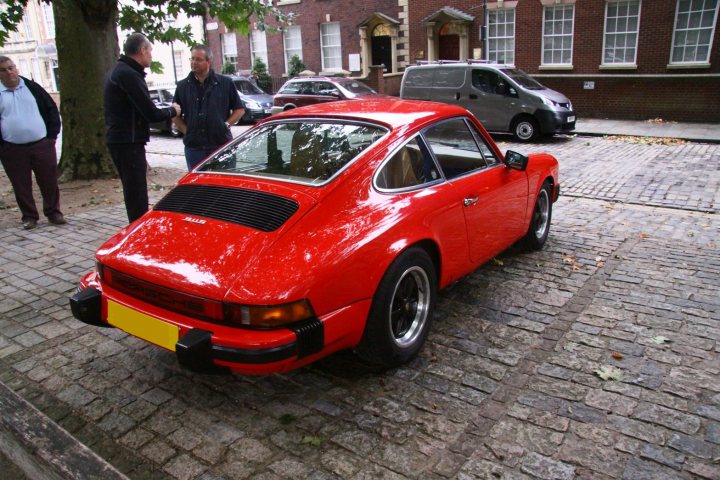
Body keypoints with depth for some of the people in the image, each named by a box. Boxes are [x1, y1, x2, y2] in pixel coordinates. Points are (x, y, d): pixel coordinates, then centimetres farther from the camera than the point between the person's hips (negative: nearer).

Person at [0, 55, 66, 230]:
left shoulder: (32, 87, 7)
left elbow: (52, 110, 9)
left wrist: (52, 134, 1)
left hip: (42, 145, 0)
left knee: (49, 182, 4)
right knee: (22, 186, 5)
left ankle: (53, 212, 18)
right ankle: (29, 217, 17)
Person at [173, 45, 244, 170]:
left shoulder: (225, 83, 3)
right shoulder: (182, 86, 9)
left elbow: (239, 109, 6)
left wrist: (226, 125, -5)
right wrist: (186, 130, 2)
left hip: (222, 145, -2)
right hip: (194, 147, 2)